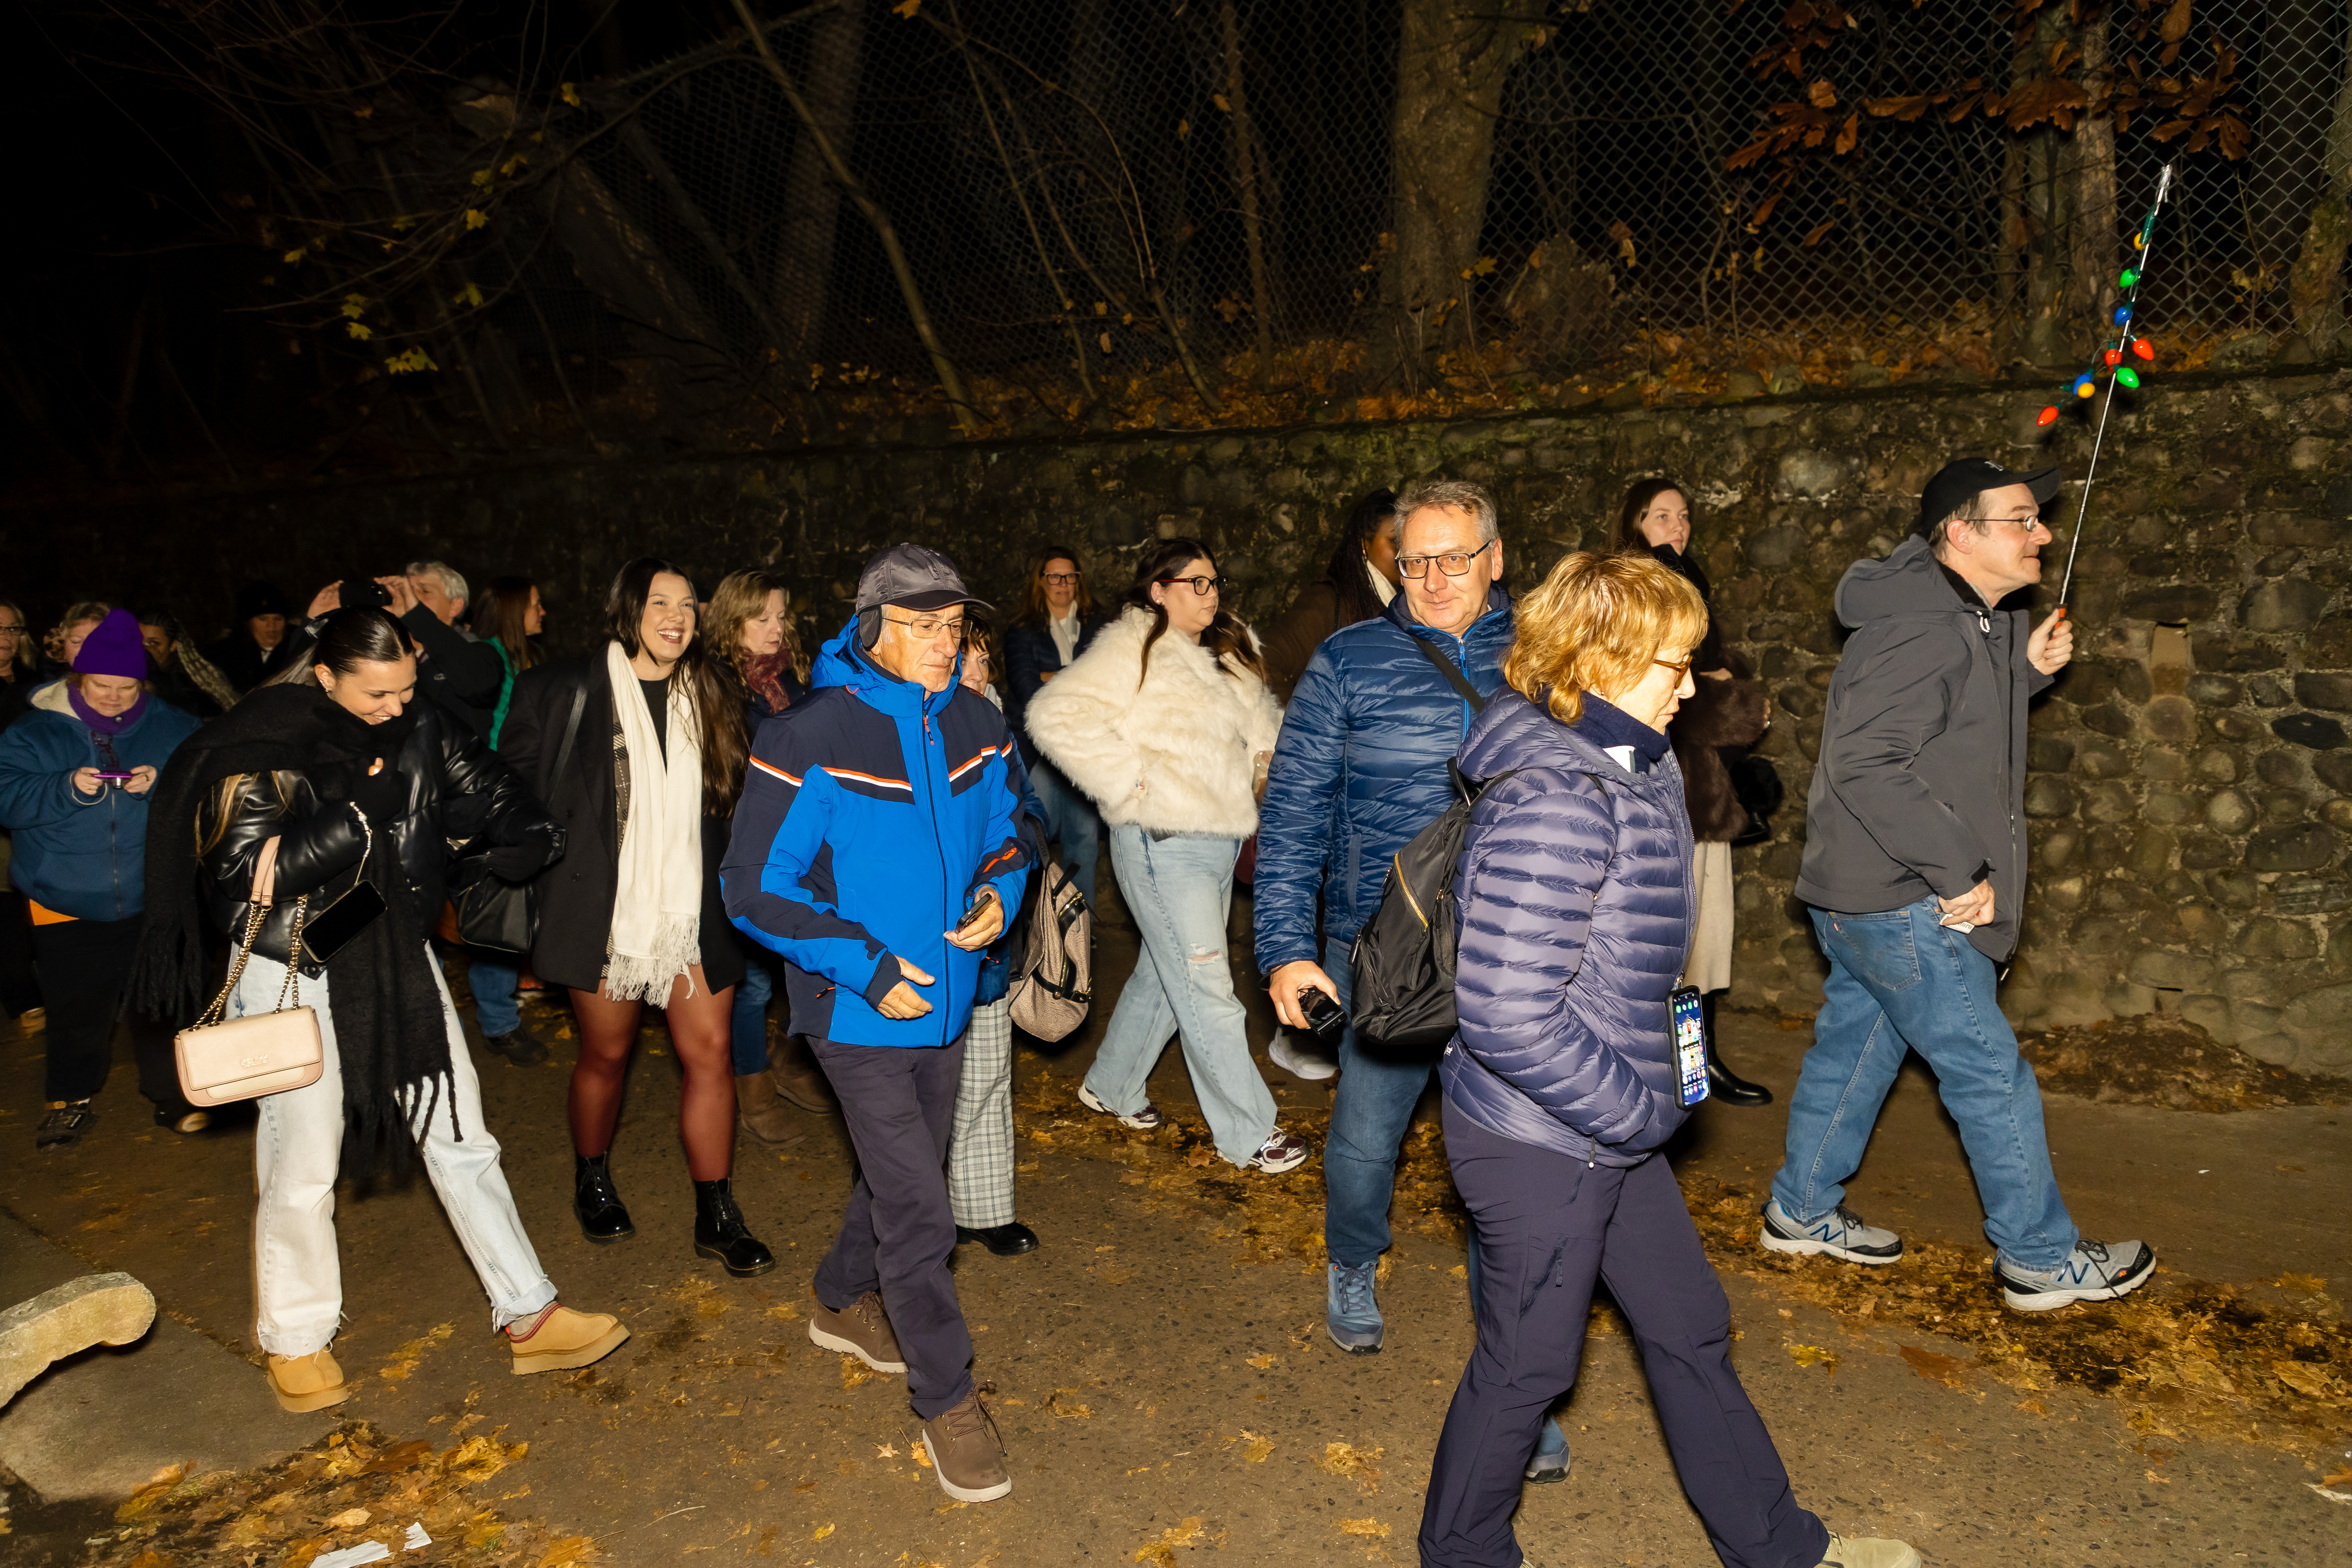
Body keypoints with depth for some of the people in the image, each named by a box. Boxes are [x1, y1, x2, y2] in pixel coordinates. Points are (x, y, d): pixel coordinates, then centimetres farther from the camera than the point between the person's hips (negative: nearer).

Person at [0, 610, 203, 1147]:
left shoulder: (173, 729, 2)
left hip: (154, 901, 0)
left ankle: (171, 1093, 23)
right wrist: (66, 789, -22)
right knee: (77, 1010, 8)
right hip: (67, 906, 0)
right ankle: (72, 1100, 28)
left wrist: (164, 783, -22)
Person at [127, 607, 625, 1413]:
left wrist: (524, 833, -19)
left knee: (461, 1139, 8)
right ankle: (296, 1343, 31)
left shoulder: (419, 728, -6)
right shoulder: (257, 748, -16)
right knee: (303, 1167, 7)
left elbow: (490, 792, 2)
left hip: (400, 964, 4)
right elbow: (245, 875, -22)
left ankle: (530, 1317, 18)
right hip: (294, 976, -4)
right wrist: (361, 811, -24)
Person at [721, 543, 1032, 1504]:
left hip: (944, 1000, 7)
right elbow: (756, 890, -14)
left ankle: (846, 1304, 50)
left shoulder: (975, 727, -1)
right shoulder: (811, 740, -18)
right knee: (918, 1214, -5)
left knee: (901, 1176, 24)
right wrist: (867, 968, -20)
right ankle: (947, 1402, 12)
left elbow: (1004, 832, 15)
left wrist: (999, 892, -8)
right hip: (859, 1011, -6)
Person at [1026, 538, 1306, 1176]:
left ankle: (1111, 1086, 37)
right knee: (1207, 992, -4)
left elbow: (1260, 719, 29)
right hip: (1164, 844, -9)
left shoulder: (1222, 655, 14)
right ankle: (1248, 1133, 5)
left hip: (1219, 837, 9)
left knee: (1165, 974, 19)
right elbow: (1057, 716, -22)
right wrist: (1130, 782, -19)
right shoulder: (1132, 649, -12)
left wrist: (1266, 751, 7)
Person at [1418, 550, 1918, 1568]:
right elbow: (1508, 1015, -30)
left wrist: (1642, 1100, 15)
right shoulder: (1553, 800, -27)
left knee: (1690, 1328, 23)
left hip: (1607, 1136, 9)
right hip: (1538, 1143, -9)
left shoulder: (1632, 768, 5)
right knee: (1528, 1363, 11)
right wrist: (1638, 1112, -18)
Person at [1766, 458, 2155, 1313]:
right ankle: (2043, 1260, 16)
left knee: (1852, 1047, 18)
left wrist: (2025, 670, 7)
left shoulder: (1965, 623, 12)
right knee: (1990, 1074, 1)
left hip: (1867, 895, 10)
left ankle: (1802, 1211, 31)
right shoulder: (1922, 630, -21)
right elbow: (1866, 761, -28)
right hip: (1899, 901, -10)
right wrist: (1958, 871, -24)